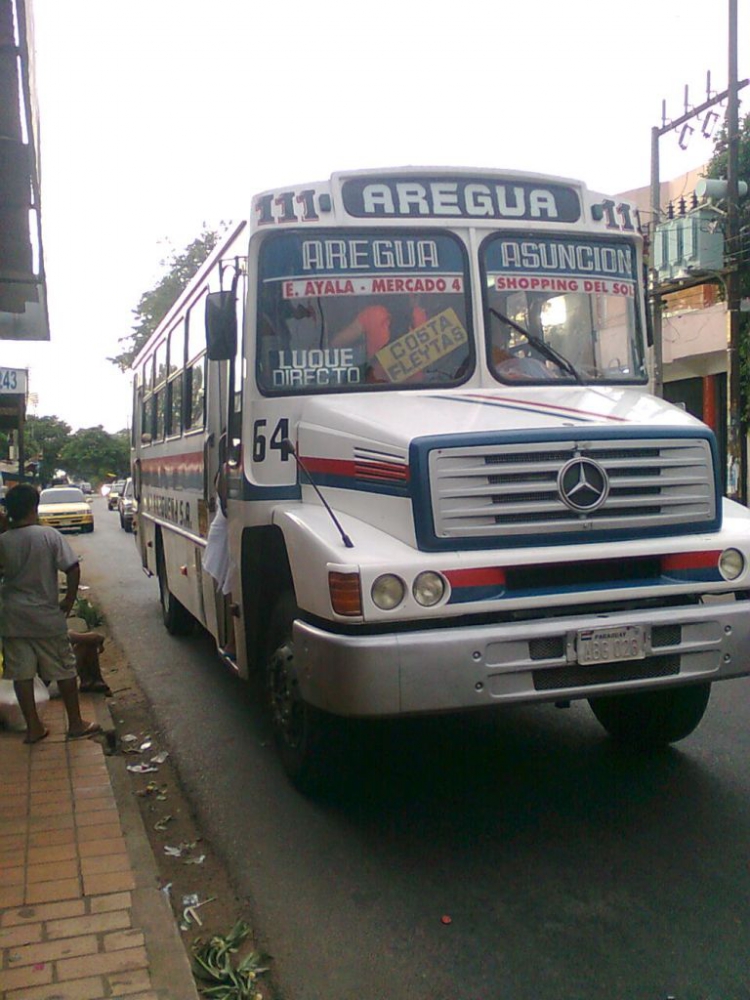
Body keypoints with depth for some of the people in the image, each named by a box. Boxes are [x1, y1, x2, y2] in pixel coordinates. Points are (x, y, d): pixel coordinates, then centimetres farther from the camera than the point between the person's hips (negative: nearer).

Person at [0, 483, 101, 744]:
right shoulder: (49, 535, -11)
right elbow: (73, 569, -13)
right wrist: (69, 600, -3)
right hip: (47, 616, -2)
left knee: (21, 673, 10)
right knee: (64, 670, 10)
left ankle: (33, 727, 15)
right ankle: (76, 724, 17)